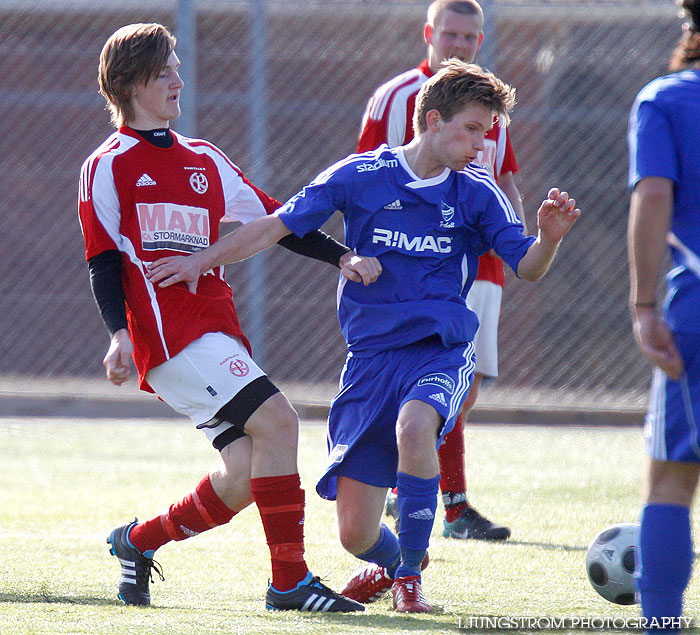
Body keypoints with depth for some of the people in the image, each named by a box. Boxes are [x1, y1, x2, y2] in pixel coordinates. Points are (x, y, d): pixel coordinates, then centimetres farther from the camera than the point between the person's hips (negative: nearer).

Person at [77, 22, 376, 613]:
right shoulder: (108, 166, 4)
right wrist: (120, 335, -14)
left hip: (217, 330, 7)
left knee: (247, 476, -4)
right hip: (168, 332, -7)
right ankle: (290, 580, -18)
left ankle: (139, 540, 19)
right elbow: (103, 260, 0)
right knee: (276, 420, -21)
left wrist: (342, 256, 6)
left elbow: (271, 219, 19)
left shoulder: (205, 159, 21)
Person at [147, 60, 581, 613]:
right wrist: (202, 260, -4)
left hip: (441, 352, -1)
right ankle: (387, 563, 38)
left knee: (414, 425, -39)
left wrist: (549, 239, -23)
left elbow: (526, 268, -1)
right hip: (371, 357, 1)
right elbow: (277, 226, 3)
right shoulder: (361, 177, -1)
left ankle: (410, 573, -18)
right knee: (356, 534, -2)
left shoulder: (476, 193, 1)